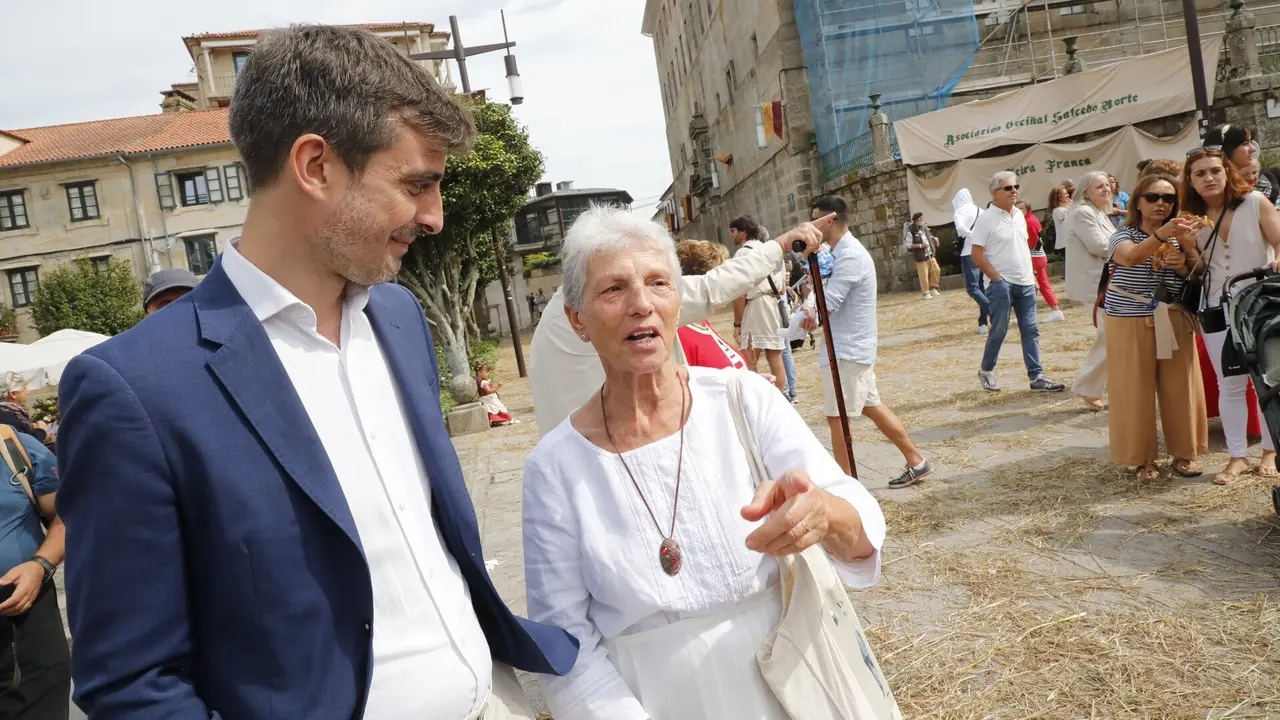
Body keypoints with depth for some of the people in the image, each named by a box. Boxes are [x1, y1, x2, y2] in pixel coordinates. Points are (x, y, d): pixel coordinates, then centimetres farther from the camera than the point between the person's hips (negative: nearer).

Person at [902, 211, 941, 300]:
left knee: (936, 270, 5)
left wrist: (934, 239, 8)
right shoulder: (911, 231, -14)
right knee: (924, 275, -4)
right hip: (920, 256, -7)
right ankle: (926, 293, 8)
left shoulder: (925, 228, 8)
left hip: (930, 254, 7)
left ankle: (933, 288, 22)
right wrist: (920, 245, -21)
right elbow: (908, 244, -16)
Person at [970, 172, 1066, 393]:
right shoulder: (986, 218, -10)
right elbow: (977, 255, -12)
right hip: (1001, 284, -6)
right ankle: (986, 371, 18)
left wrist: (1031, 273, 12)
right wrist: (997, 279, -15)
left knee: (1030, 330, 5)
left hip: (1025, 283, 7)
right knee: (999, 331, -1)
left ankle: (1036, 377, 7)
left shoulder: (1019, 214, 12)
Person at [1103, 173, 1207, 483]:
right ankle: (1143, 459, 9)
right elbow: (1130, 257, -29)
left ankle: (1183, 453, 22)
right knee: (1137, 392, -2)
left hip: (1173, 323, 4)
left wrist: (1184, 265, -15)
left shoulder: (1179, 237, 9)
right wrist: (1159, 236, -48)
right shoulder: (1124, 235, -6)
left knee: (1179, 388, 7)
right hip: (1131, 325, -4)